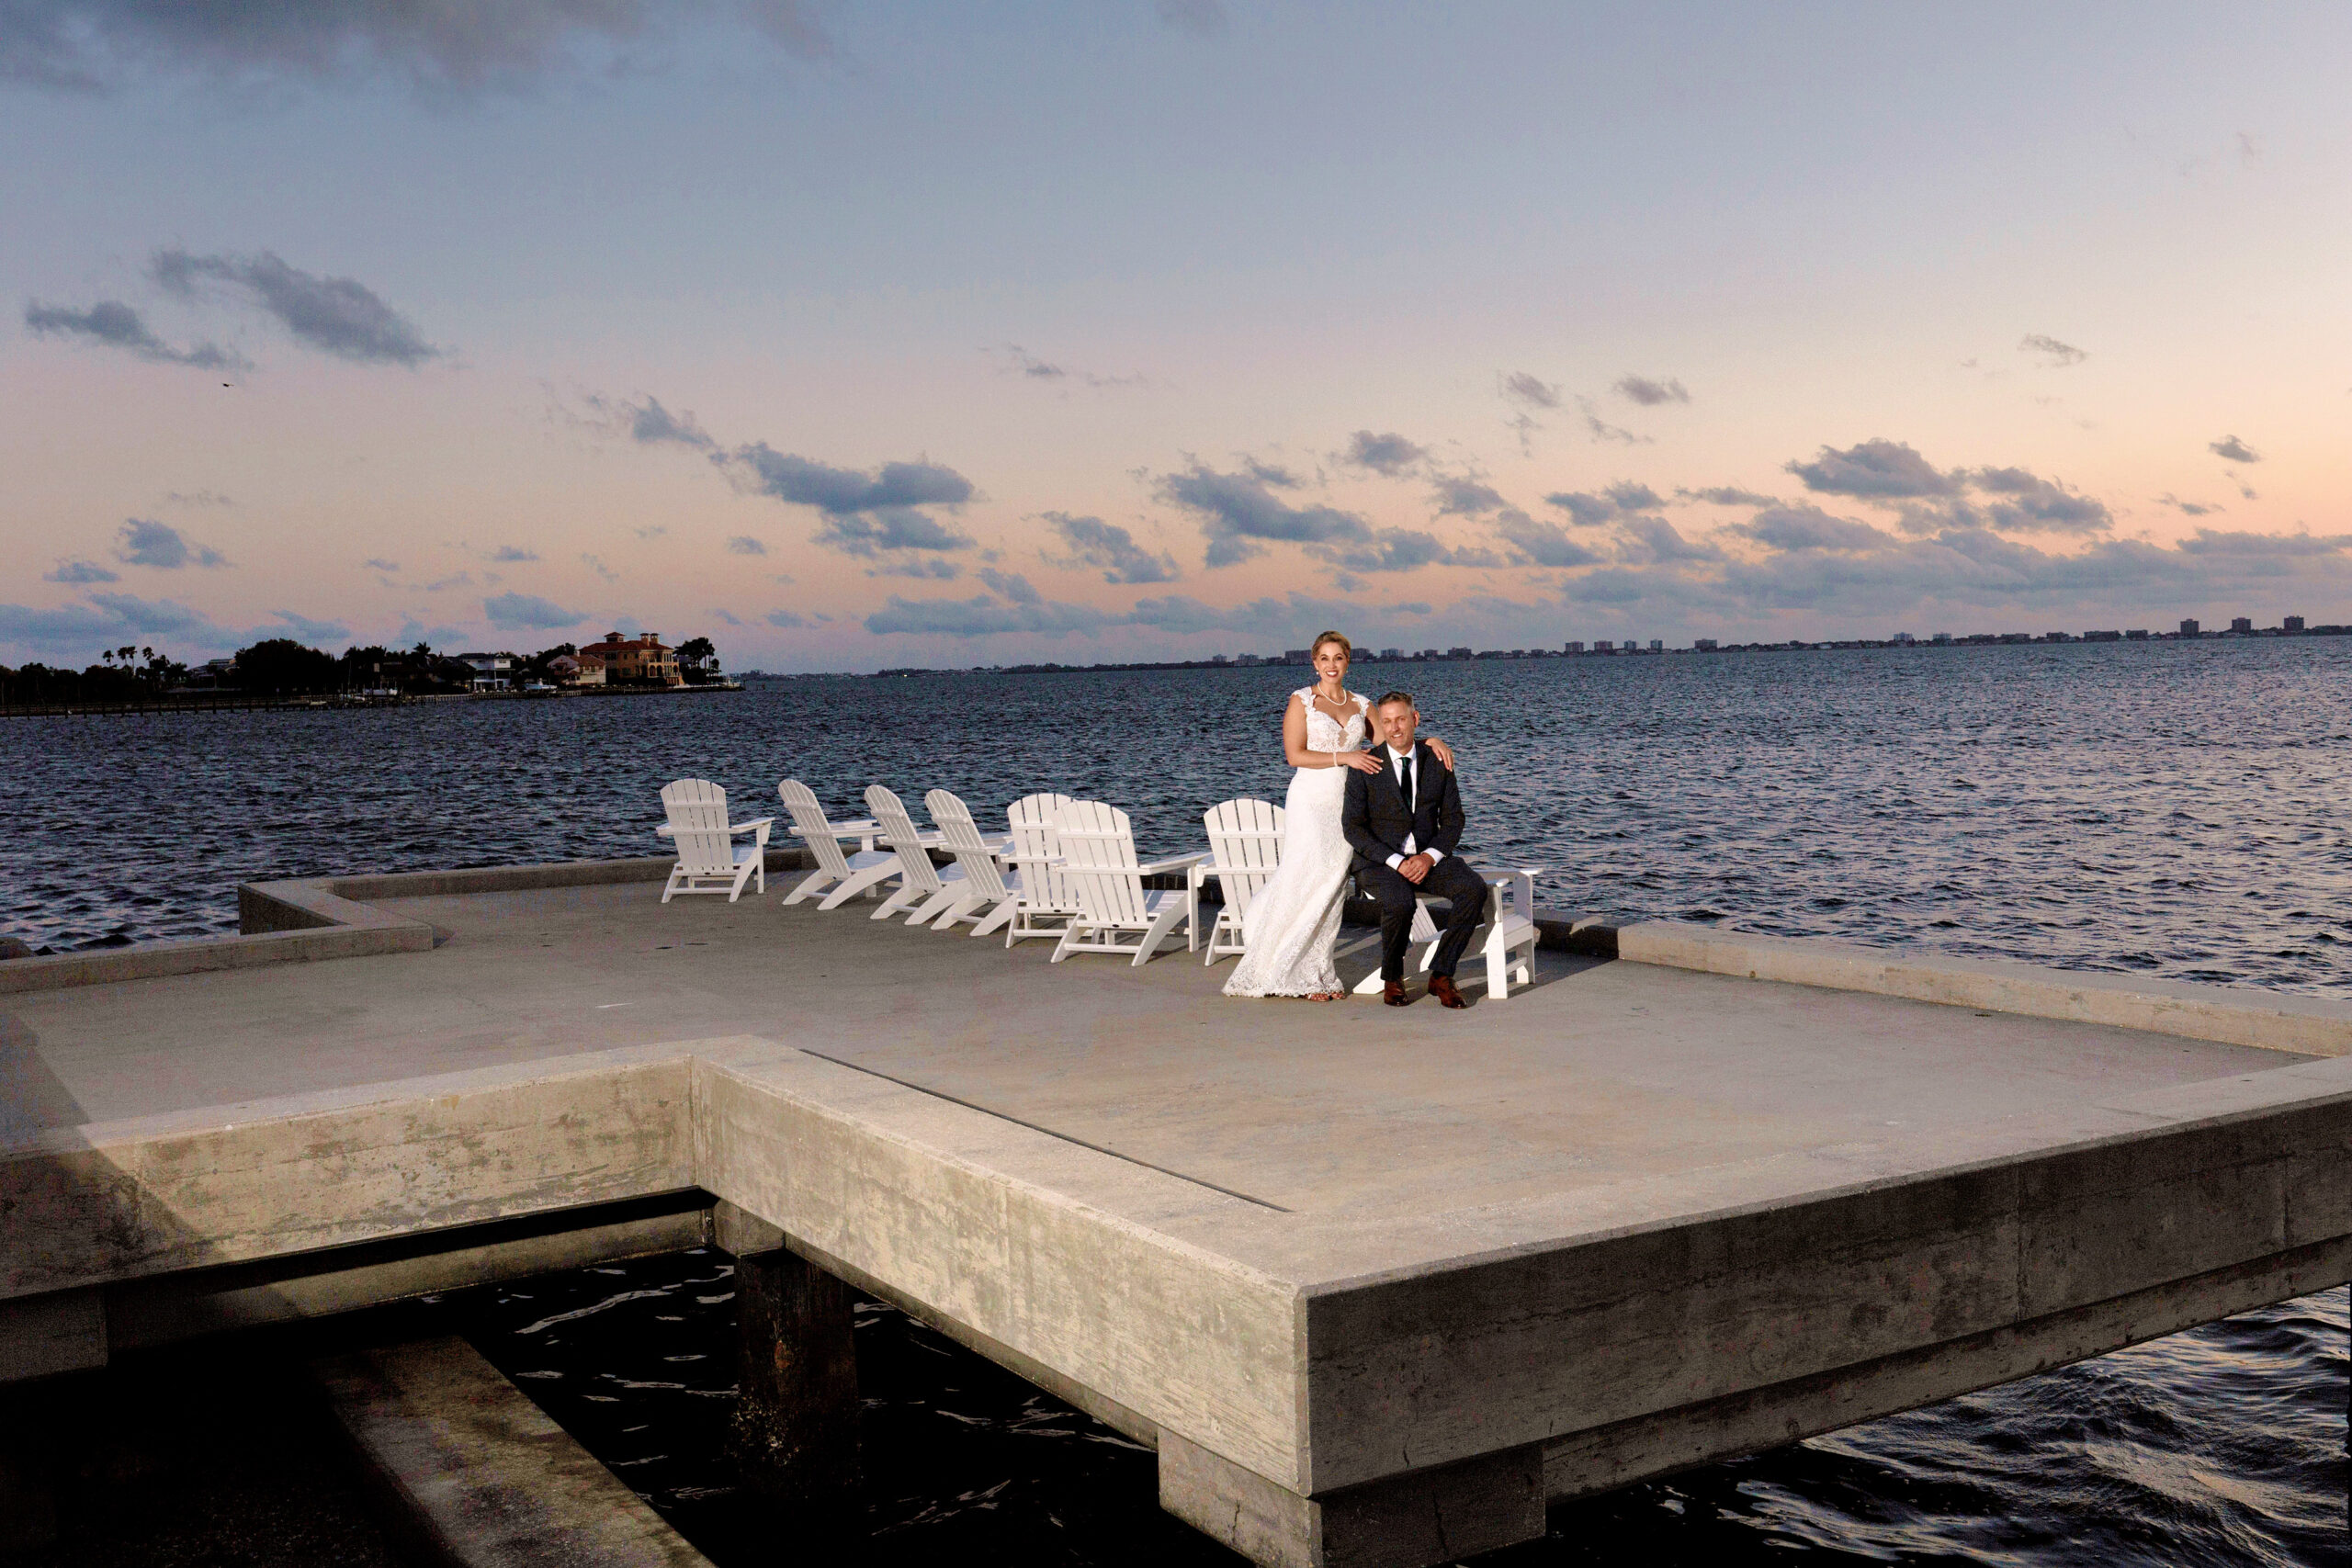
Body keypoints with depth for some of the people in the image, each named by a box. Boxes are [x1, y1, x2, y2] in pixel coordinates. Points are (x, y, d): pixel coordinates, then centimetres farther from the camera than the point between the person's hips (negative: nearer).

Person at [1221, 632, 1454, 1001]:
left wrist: (1430, 740, -6)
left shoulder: (1360, 705, 13)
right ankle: (1304, 975, 2)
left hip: (1346, 802, 4)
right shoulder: (1302, 701, 1)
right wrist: (1344, 757, -14)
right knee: (1309, 879, -9)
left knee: (1333, 885, 1)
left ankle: (1318, 974, 7)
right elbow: (1295, 754, -7)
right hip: (1311, 800, -4)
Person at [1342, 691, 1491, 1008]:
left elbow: (1453, 820, 6)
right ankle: (1392, 978, -8)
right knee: (1399, 902, -35)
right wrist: (1397, 862, -18)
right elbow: (1352, 827, -8)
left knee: (1474, 889, -25)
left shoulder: (1437, 761, 5)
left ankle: (1441, 975, -13)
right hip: (1379, 861, -3)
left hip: (1427, 858, 3)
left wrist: (1429, 857, -13)